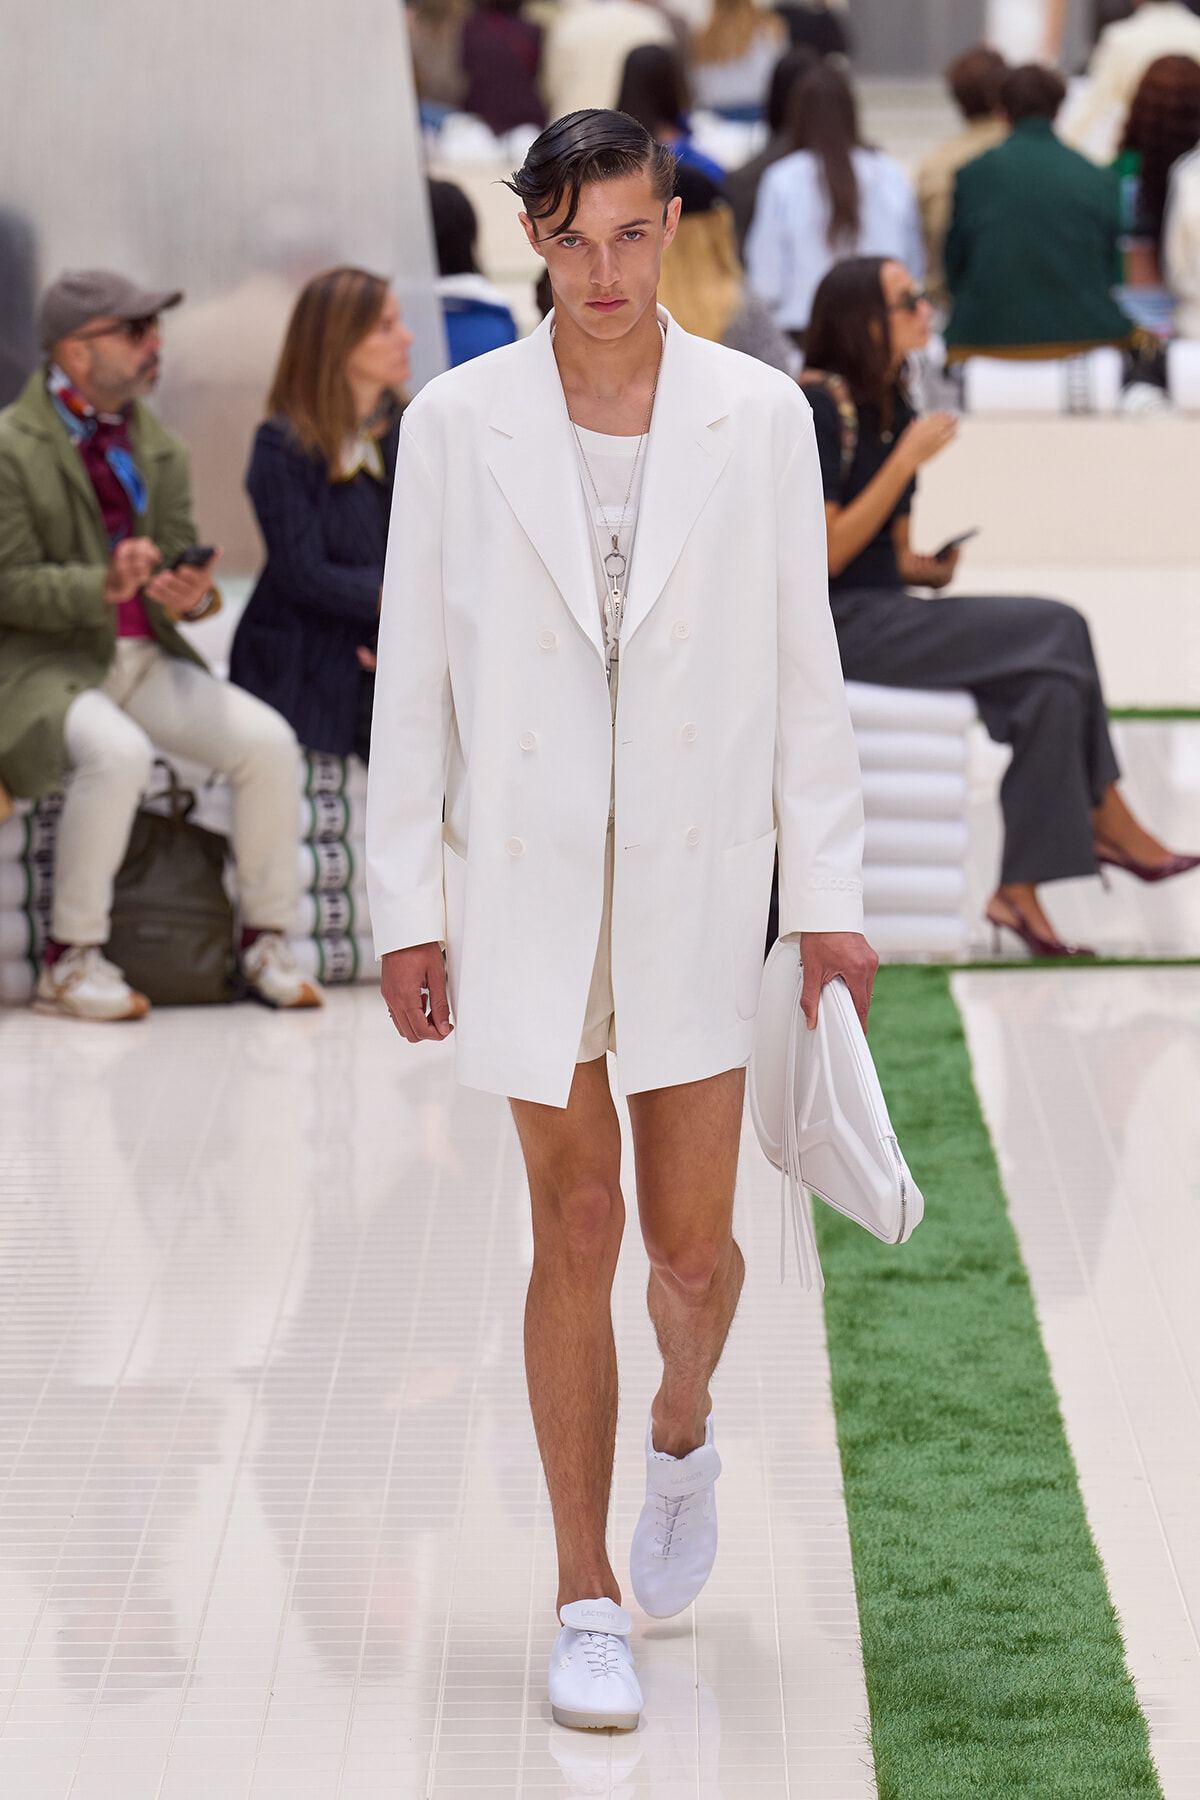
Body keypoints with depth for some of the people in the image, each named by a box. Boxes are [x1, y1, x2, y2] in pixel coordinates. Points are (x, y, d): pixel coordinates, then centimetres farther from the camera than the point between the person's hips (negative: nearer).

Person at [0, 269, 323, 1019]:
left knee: (269, 740, -14)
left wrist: (191, 592, -14)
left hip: (148, 658, 6)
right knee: (117, 753, -36)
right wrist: (105, 586, -29)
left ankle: (268, 939, 1)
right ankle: (71, 960, -21)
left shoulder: (157, 445, 13)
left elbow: (182, 558, 11)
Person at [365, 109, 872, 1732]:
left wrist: (831, 896, 0)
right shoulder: (457, 423, -3)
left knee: (692, 1240, 3)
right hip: (524, 882, 0)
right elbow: (415, 673, 1)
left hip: (698, 883, 1)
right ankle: (588, 1600, 14)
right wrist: (405, 908, -1)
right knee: (577, 1234, 2)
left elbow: (804, 665, 1)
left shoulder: (761, 415, -2)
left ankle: (683, 1431, 39)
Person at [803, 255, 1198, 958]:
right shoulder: (819, 406, -12)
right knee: (1058, 632, -19)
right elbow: (824, 556, -18)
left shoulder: (894, 410, 14)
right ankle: (1108, 825, -7)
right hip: (832, 624, -9)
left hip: (884, 611, 9)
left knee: (1051, 683, -14)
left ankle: (1020, 893, -14)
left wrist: (929, 569, -2)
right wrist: (907, 461, -18)